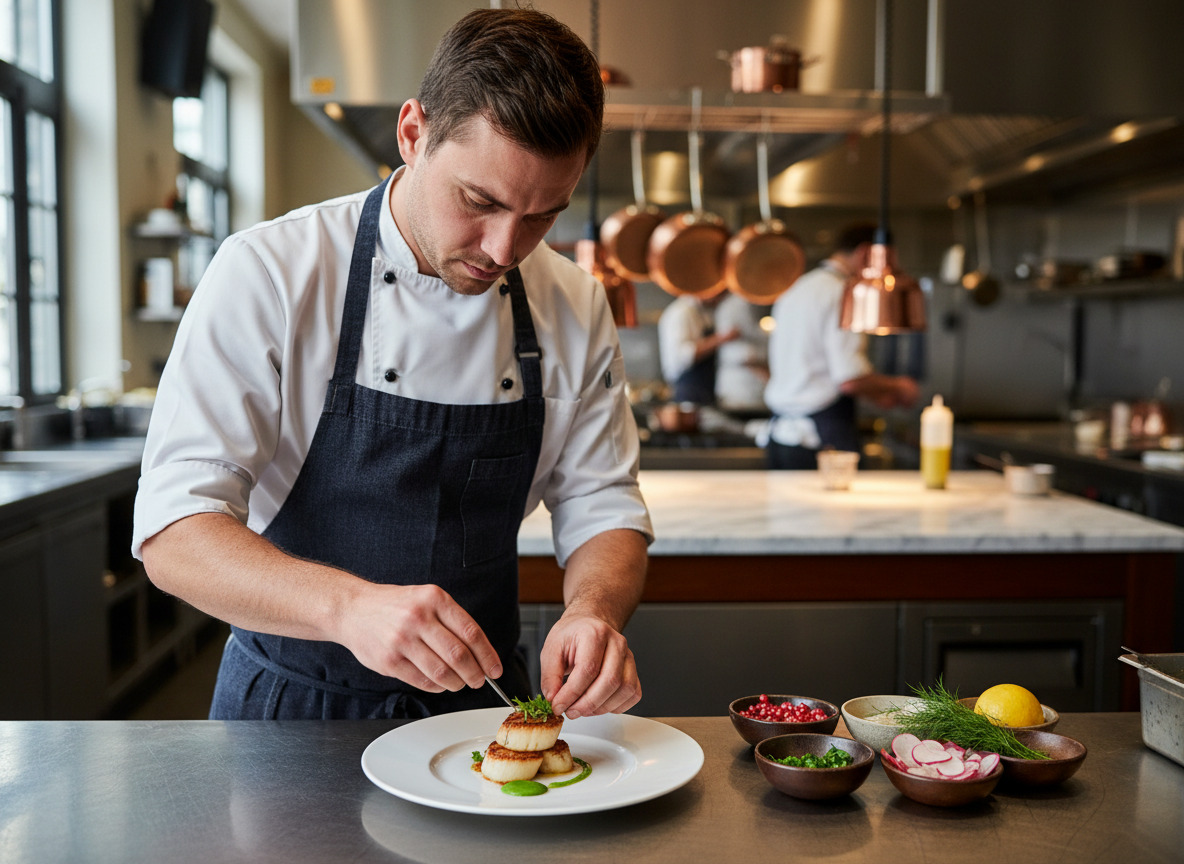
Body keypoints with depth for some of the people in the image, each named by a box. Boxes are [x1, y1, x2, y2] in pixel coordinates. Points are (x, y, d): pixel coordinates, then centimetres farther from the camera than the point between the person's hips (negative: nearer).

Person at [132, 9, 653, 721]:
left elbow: (603, 513, 2)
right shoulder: (269, 274, -15)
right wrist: (348, 605, -37)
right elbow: (173, 533, -20)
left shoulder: (577, 308, -3)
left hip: (479, 710, 2)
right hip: (292, 711, -1)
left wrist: (595, 609, -21)